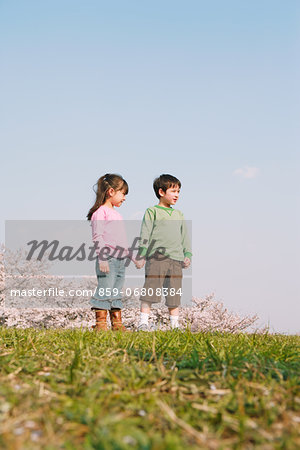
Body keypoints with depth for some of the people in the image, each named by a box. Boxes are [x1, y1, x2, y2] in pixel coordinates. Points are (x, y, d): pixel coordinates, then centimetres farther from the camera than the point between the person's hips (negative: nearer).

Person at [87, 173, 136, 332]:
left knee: (117, 293, 10)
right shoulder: (100, 212, -7)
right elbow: (97, 237, -14)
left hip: (120, 259, 9)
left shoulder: (116, 214, 20)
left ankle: (117, 324, 14)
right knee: (105, 290, -7)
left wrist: (132, 255, 25)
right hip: (108, 259, -9)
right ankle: (100, 324, -3)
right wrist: (102, 258, -20)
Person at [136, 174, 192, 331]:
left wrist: (187, 255, 11)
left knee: (174, 294, 7)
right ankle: (143, 322, -5)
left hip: (176, 259, 5)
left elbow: (185, 237, 22)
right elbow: (145, 235, -2)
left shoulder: (179, 215, 20)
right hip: (156, 257, -5)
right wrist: (141, 256, -9)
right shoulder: (152, 212, 3)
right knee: (150, 290, -9)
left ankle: (175, 324, 14)